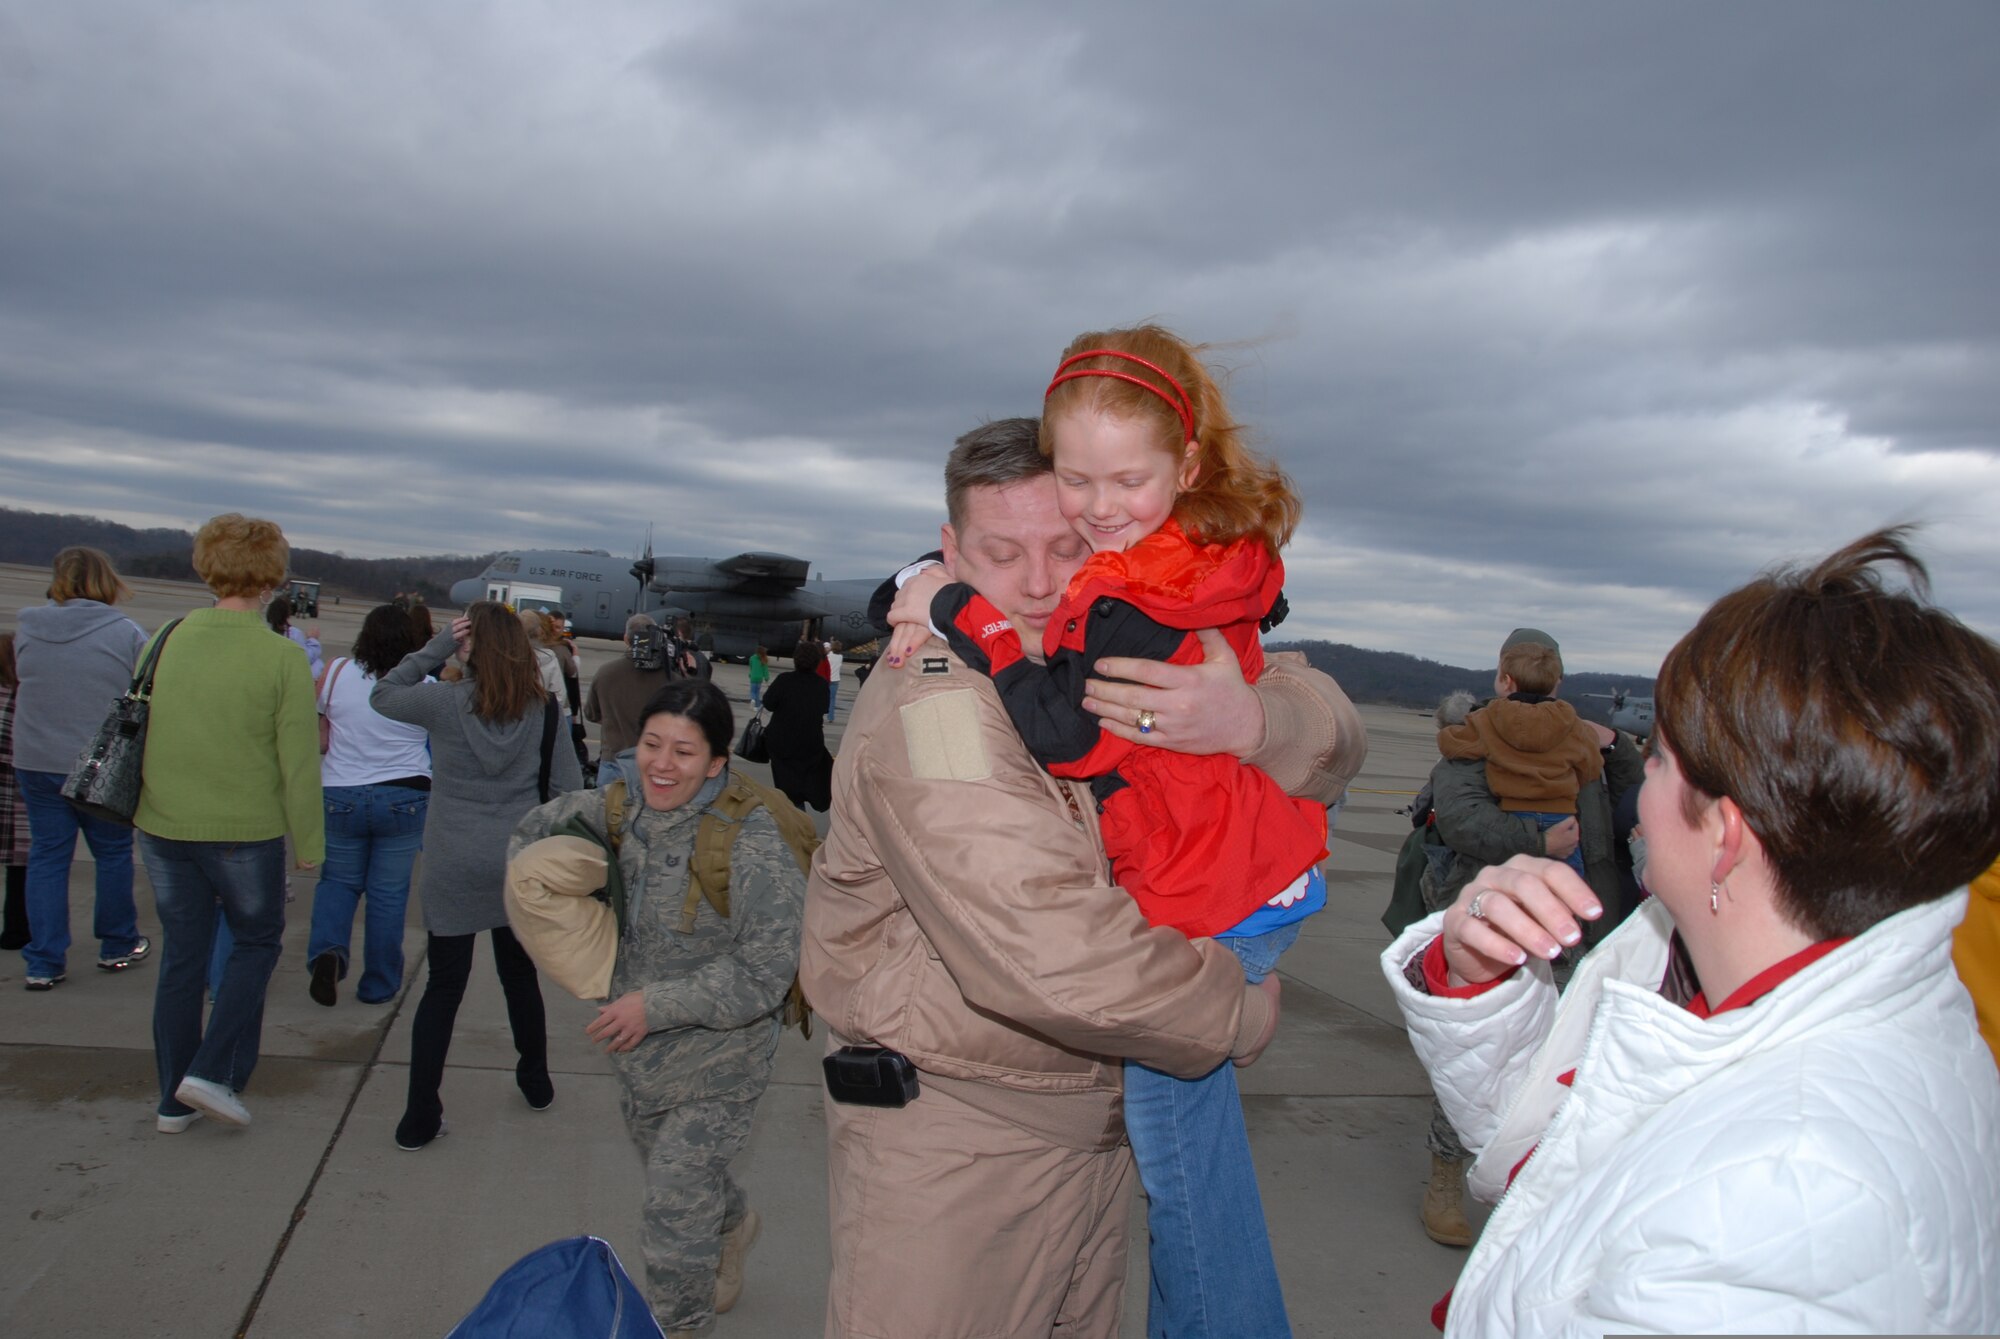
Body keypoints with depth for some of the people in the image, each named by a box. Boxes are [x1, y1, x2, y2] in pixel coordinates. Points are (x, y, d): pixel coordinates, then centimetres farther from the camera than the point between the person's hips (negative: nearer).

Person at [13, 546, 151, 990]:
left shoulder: (27, 627, -2)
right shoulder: (127, 634, -13)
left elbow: (20, 679, 12)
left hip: (35, 763, 3)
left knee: (47, 857, 11)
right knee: (113, 853, 13)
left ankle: (43, 962, 12)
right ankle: (117, 946, 27)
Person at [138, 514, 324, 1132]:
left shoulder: (167, 638, -3)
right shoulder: (282, 659, -15)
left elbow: (136, 729, 7)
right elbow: (299, 762, -13)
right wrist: (309, 841, -2)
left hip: (163, 826, 4)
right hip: (244, 830, -4)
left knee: (182, 953, 15)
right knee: (256, 940, 17)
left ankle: (175, 1099, 24)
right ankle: (214, 1072, 6)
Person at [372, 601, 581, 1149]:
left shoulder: (445, 702, -11)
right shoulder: (545, 707, -5)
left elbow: (382, 695, 7)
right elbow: (568, 786, -3)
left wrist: (437, 647, -3)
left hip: (453, 868, -2)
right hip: (520, 865, 2)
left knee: (443, 986, 7)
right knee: (520, 973, 20)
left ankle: (420, 1118, 9)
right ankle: (536, 1083, 35)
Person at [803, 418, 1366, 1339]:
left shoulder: (1135, 661, -3)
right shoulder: (936, 711, -26)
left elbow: (1332, 736, -3)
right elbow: (1054, 957, -35)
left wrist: (1251, 722, -28)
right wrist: (1243, 1011, -18)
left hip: (1101, 1115, 7)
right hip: (948, 1133, -7)